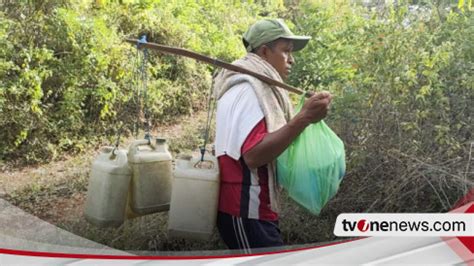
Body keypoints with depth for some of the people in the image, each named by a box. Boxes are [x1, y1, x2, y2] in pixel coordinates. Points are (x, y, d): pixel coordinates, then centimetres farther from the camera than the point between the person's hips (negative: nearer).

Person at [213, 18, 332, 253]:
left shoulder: (255, 88, 16)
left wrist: (303, 118, 10)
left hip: (251, 209, 10)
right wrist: (304, 118, -29)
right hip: (246, 211, -10)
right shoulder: (248, 89, -16)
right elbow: (253, 154, -28)